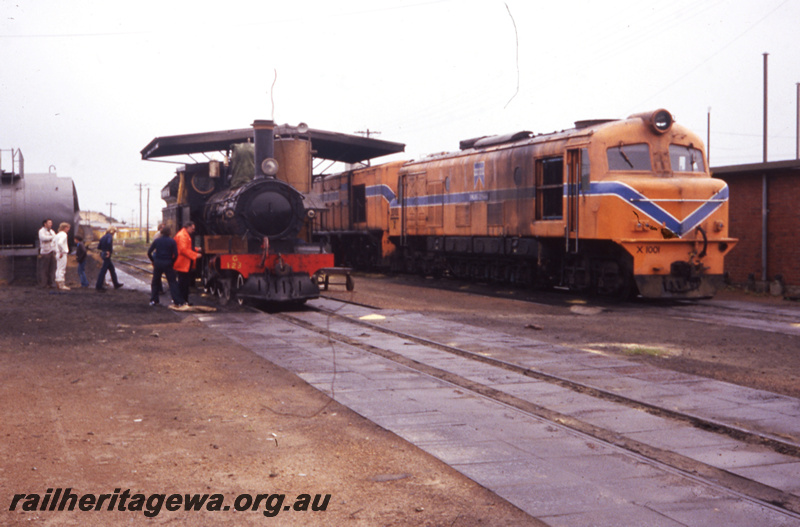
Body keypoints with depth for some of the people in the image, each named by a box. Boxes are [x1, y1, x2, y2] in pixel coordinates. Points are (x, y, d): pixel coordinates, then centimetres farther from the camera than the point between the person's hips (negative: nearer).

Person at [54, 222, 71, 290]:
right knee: (62, 269, -7)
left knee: (59, 269, 13)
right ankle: (61, 284, -7)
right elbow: (60, 243, -28)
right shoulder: (64, 234, -13)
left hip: (58, 254, 10)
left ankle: (58, 283, 18)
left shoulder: (58, 235, 16)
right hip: (63, 254, -10)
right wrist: (62, 252, -20)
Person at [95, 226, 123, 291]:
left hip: (103, 254, 10)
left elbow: (99, 247, 15)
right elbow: (109, 243, -36)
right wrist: (109, 251, -26)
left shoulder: (104, 236, 13)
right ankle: (99, 285, -1)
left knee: (112, 269, 16)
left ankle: (116, 284, 23)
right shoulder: (110, 236, -14)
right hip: (107, 256, -10)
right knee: (103, 270, -5)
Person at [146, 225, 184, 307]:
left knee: (155, 282, 15)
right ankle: (178, 301, -2)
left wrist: (153, 260, 10)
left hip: (158, 263, 1)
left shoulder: (157, 240, 0)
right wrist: (172, 262, 4)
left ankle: (153, 300, 13)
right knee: (172, 282, 2)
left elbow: (149, 252, -3)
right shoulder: (172, 241, -5)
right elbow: (176, 255, -11)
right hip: (168, 263, -1)